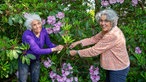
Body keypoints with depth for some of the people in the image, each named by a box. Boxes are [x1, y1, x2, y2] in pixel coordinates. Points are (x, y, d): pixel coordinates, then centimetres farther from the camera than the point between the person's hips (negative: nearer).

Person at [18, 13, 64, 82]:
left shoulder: (43, 31, -17)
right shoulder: (27, 35, -33)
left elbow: (49, 44, -11)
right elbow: (37, 50, -37)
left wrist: (57, 47, -32)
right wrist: (54, 49, -40)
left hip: (36, 60, 5)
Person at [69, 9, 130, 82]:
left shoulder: (113, 35, -32)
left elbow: (95, 50, -28)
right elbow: (94, 39, 5)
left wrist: (77, 52, -18)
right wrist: (78, 42, -4)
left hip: (118, 69, -9)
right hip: (112, 66, 9)